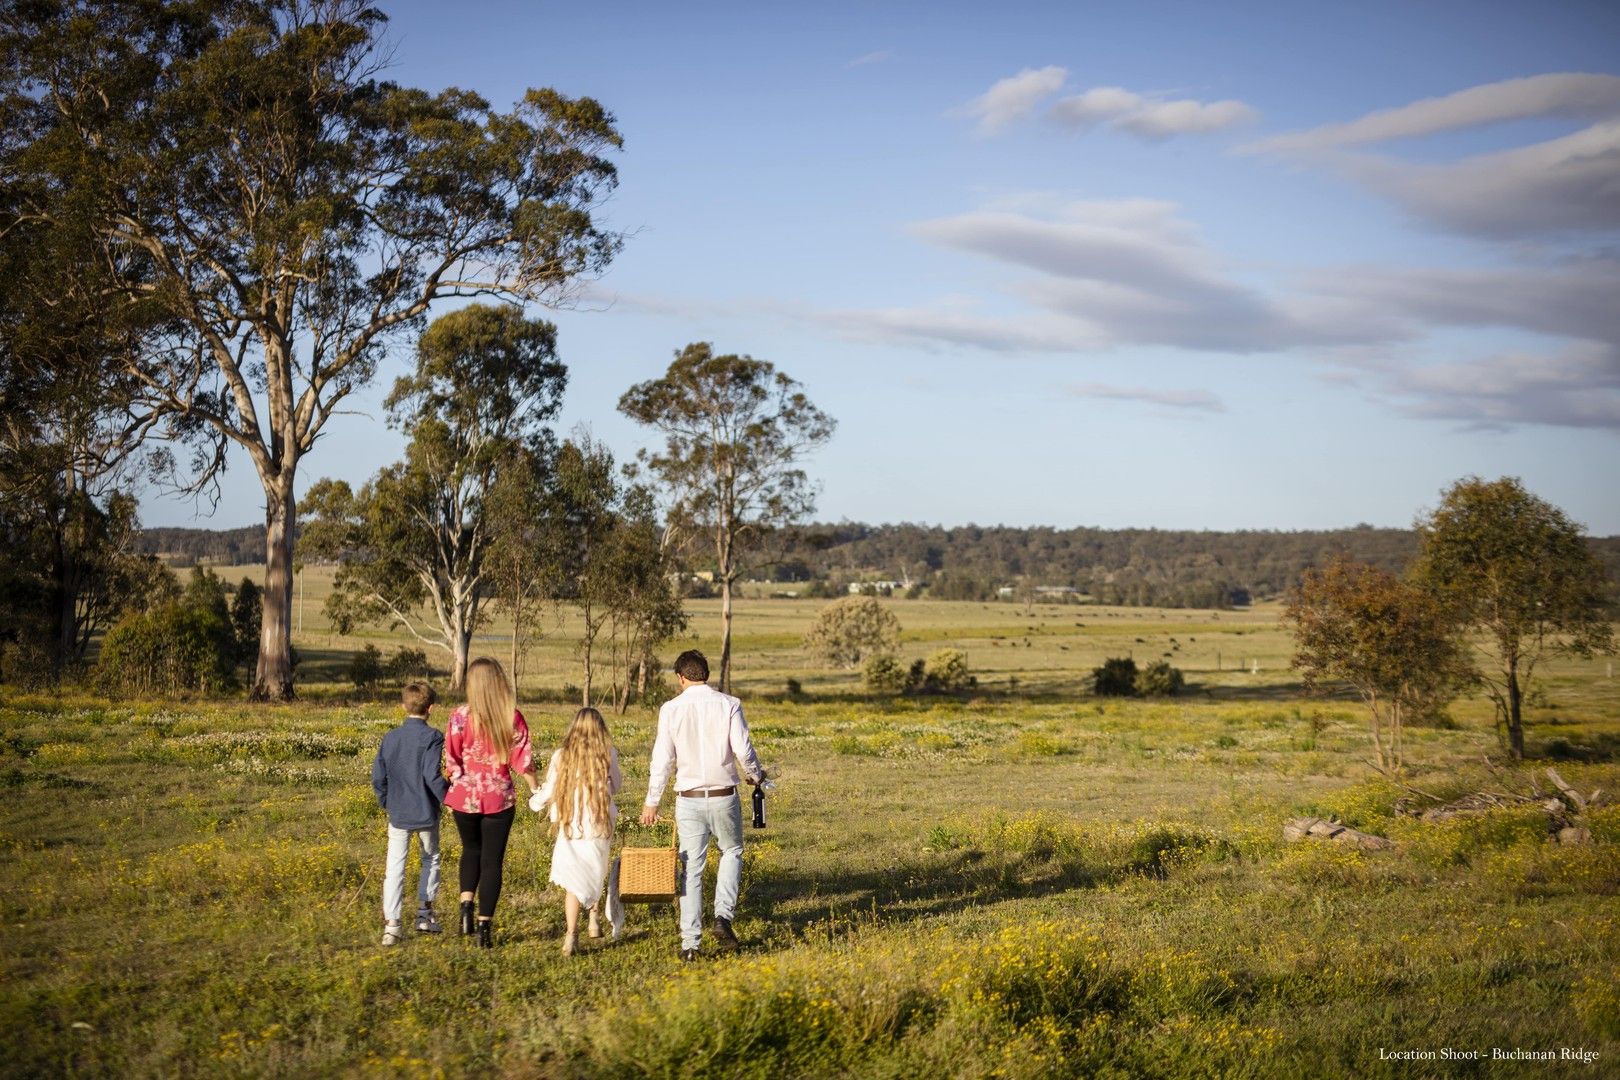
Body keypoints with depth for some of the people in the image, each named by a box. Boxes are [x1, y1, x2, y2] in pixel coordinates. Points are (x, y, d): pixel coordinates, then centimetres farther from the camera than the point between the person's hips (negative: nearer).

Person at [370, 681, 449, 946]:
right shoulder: (431, 737, -12)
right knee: (430, 859, 19)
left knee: (395, 867, 2)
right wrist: (448, 798, -6)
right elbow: (432, 775, -20)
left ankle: (391, 924, -6)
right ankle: (424, 914, 22)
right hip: (426, 813, -3)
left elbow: (378, 777, 4)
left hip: (398, 814, 3)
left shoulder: (390, 737, 2)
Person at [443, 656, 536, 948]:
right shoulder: (513, 717, -7)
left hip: (465, 795, 0)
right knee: (492, 859, 9)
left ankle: (466, 904, 5)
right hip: (500, 797, 0)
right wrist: (537, 791, 8)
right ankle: (485, 925, 5)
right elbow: (523, 759, -5)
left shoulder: (460, 717, -10)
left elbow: (451, 761, -7)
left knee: (471, 850, 24)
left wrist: (456, 786, 10)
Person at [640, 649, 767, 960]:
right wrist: (756, 775, 12)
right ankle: (723, 917, 3)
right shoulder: (728, 704, -5)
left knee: (691, 869, 7)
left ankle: (690, 942, 6)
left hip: (688, 799, 0)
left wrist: (652, 801, 7)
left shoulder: (671, 709, -3)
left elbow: (662, 759, -3)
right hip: (724, 797, 0)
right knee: (732, 852, 22)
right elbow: (743, 750, -9)